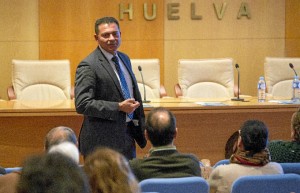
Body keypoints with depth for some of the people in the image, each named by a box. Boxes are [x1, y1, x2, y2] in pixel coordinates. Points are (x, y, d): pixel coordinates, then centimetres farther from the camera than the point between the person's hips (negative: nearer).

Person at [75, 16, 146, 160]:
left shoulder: (124, 59, 13)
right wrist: (119, 107, -22)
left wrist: (141, 126, 18)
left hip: (128, 136, 8)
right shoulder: (88, 66, -14)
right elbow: (82, 105, -22)